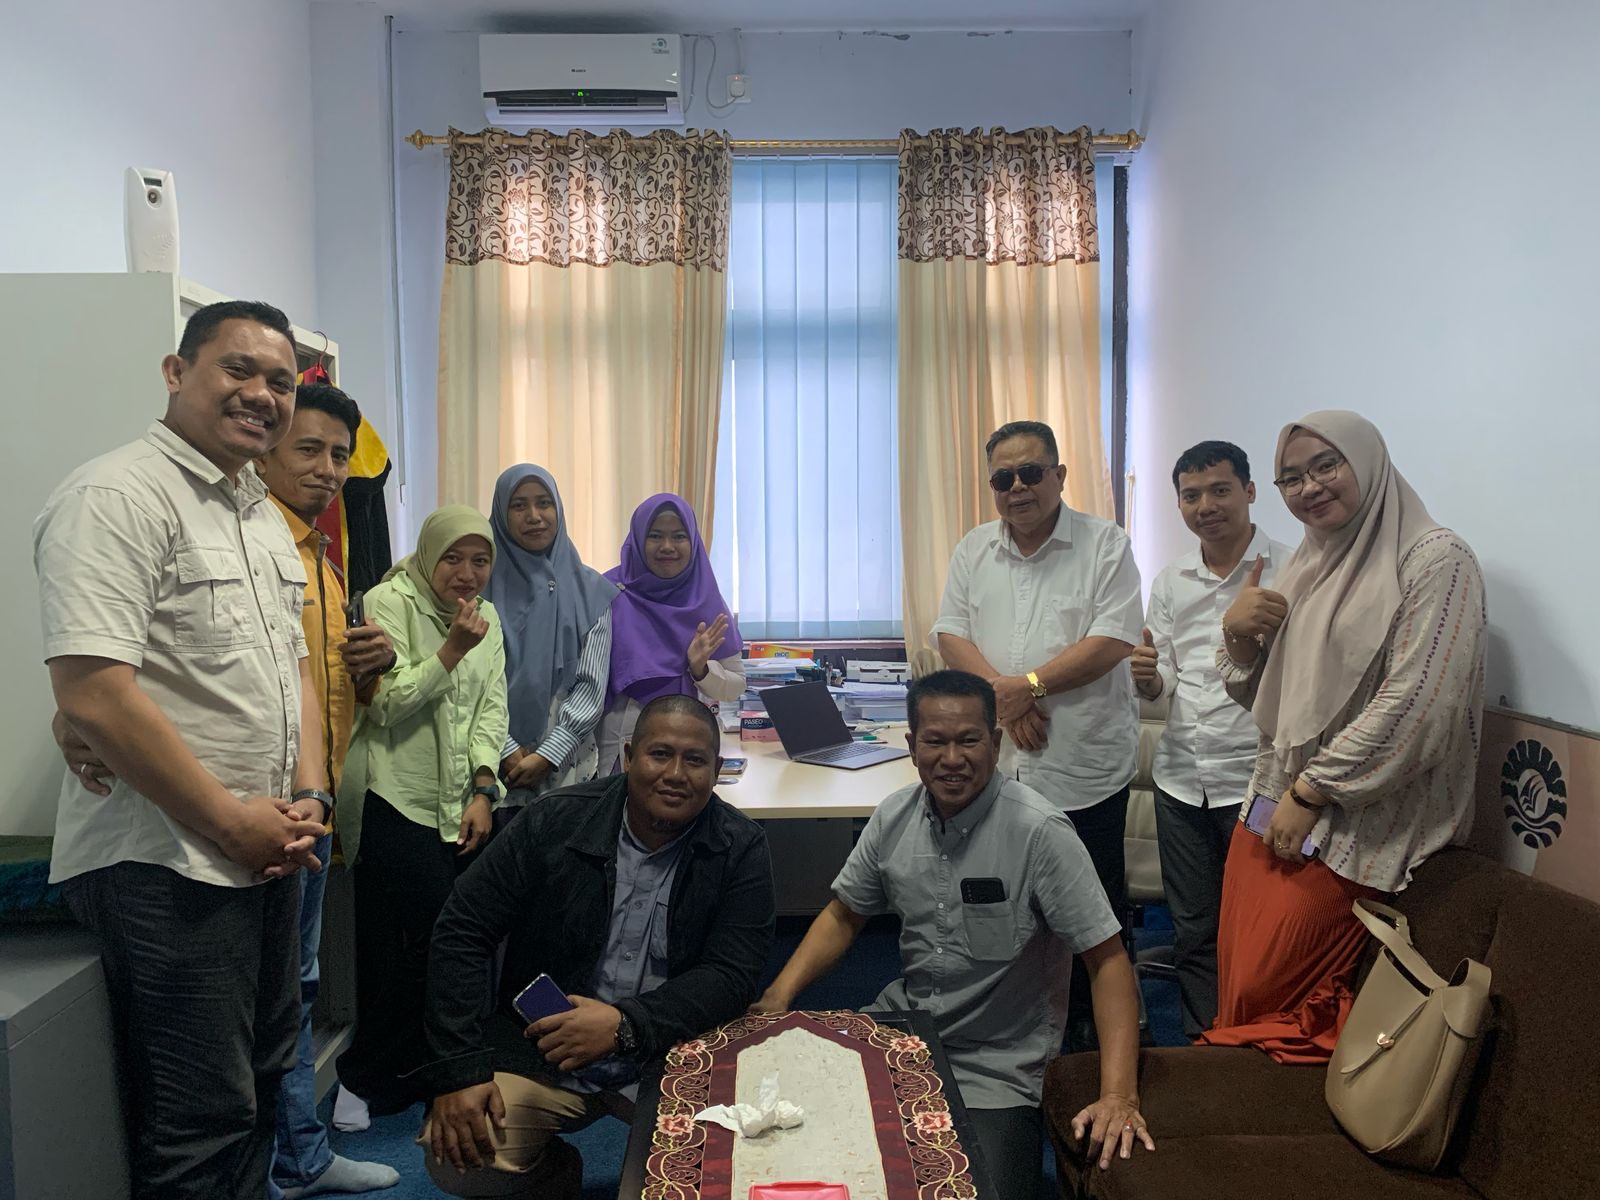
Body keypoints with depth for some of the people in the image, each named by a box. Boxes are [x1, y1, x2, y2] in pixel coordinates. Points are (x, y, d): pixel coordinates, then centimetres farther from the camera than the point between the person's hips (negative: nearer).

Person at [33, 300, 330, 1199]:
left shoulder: (265, 514, 12)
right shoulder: (118, 497, -16)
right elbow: (92, 694, -24)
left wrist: (309, 795, 2)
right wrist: (231, 820, -17)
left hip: (266, 850, 9)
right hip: (166, 866, -8)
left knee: (263, 1081, 22)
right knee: (202, 1124, 4)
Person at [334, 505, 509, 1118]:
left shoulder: (487, 615, 12)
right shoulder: (390, 602, -7)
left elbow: (491, 707, 8)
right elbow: (388, 703, -14)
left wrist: (483, 790, -1)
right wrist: (453, 649, -21)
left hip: (462, 804, 6)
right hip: (399, 803, -6)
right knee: (415, 946, -6)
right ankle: (368, 1078, 15)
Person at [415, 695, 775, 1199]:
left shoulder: (742, 849, -7)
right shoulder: (553, 823, -7)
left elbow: (732, 975, -12)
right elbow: (462, 934, -6)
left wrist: (626, 1025, -27)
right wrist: (458, 1071, -14)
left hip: (674, 1053, -1)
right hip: (538, 1049, 1)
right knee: (458, 1159, -19)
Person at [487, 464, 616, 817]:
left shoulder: (591, 590, 2)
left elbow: (592, 685, -1)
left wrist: (547, 755, -9)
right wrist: (510, 752, -10)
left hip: (568, 768, 1)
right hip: (497, 770, -1)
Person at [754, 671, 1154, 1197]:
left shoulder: (1040, 832, -20)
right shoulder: (893, 818, -3)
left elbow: (1108, 960, -18)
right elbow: (843, 916, 9)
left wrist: (1118, 1095, -28)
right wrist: (778, 998, -4)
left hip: (995, 1071, -4)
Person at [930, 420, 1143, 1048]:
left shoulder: (1105, 544, -3)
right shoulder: (972, 551, 10)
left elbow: (1114, 640, -12)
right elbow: (949, 633, 4)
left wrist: (1031, 684, -16)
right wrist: (1001, 692, -12)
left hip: (1085, 769, -3)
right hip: (996, 765, 4)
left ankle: (1097, 1027, 26)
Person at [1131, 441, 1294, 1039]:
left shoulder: (1290, 573, -8)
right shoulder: (1170, 582, 9)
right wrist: (1149, 678, -10)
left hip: (1254, 780, -5)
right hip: (1180, 778, 5)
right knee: (1192, 928, 16)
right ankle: (1202, 1044, 33)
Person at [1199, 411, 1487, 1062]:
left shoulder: (1433, 560, -12)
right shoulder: (1308, 562, 12)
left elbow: (1415, 704, -21)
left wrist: (1310, 793, -16)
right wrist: (1237, 632, -5)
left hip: (1353, 825, -7)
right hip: (1275, 806, 7)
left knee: (1264, 993, 1)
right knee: (1235, 975, 11)